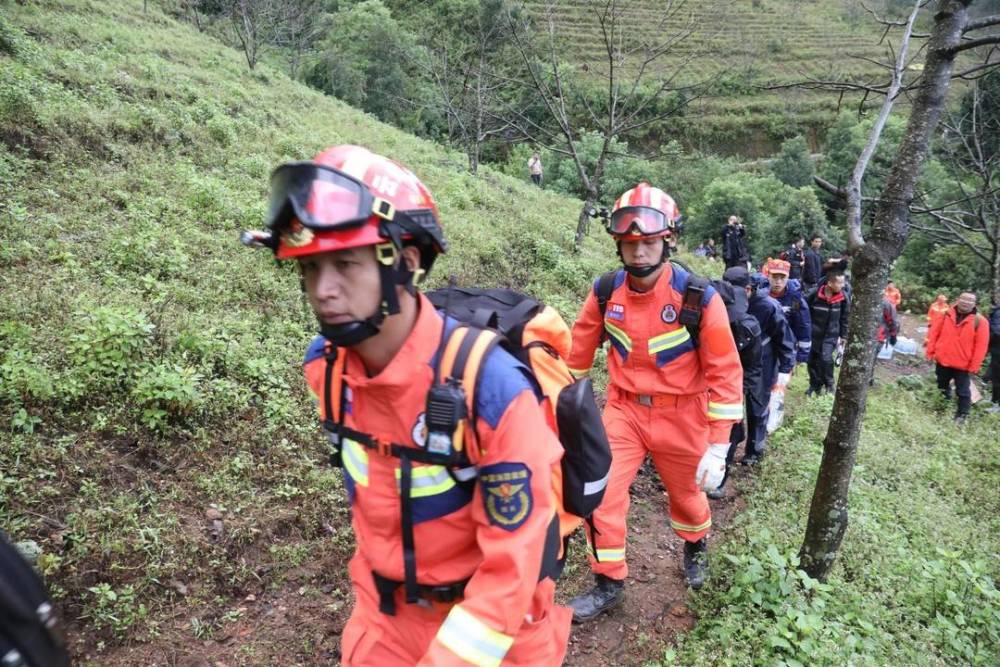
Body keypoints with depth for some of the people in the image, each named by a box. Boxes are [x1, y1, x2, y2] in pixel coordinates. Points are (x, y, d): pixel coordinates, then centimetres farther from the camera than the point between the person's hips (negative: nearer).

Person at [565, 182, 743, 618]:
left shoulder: (699, 299, -19)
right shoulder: (606, 291, -10)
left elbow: (724, 372, -14)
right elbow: (580, 349, 4)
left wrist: (719, 445, -16)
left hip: (680, 415, -2)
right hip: (624, 409, 2)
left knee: (685, 492, 19)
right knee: (600, 494, -9)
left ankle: (695, 546, 54)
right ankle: (608, 584, 14)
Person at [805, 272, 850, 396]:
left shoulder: (843, 297, -7)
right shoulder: (814, 294, -15)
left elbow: (845, 318, 3)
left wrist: (843, 336, 4)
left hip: (831, 335, 0)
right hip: (813, 334, 1)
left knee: (826, 358, -15)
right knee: (812, 360, 7)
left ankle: (829, 385, 6)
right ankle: (815, 385, 26)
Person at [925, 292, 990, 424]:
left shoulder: (980, 321, -10)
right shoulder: (947, 315, 0)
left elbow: (981, 345, -11)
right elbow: (935, 333, 5)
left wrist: (974, 365, -14)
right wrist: (931, 351, 0)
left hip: (963, 365, -4)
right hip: (942, 360, 4)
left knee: (963, 392, 4)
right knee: (942, 387, 20)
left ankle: (962, 415, 17)